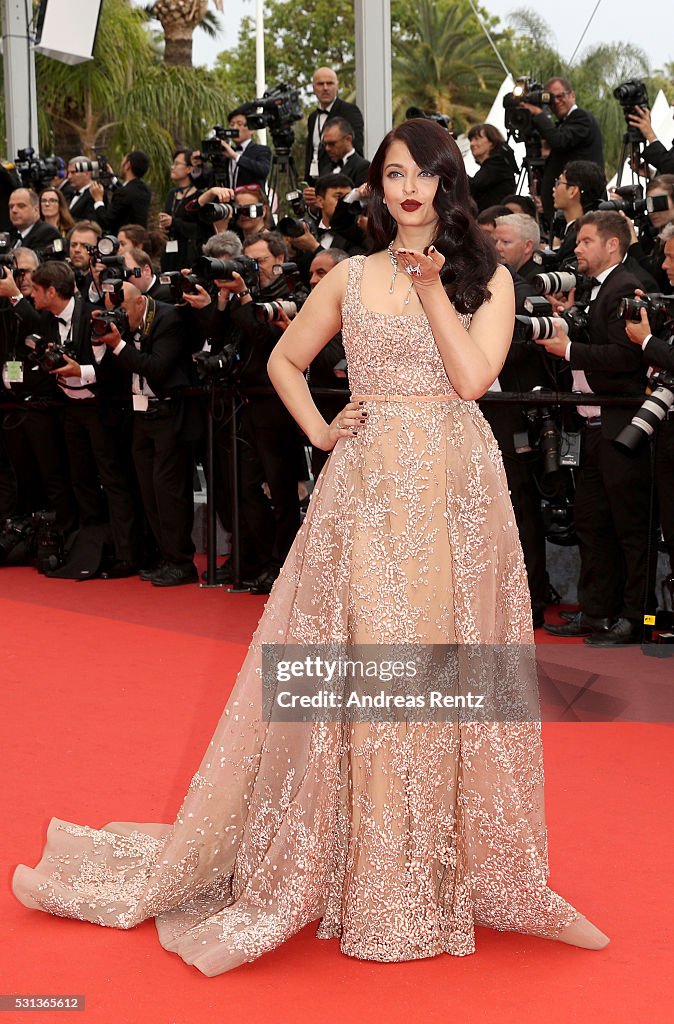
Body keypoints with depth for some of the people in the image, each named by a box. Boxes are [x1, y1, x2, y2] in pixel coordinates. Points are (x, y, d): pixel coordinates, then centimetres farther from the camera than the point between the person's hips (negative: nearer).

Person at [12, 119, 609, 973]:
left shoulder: (486, 278, 6)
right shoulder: (350, 278, 9)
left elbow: (473, 377, -8)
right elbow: (284, 361, 20)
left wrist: (431, 287, -8)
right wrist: (320, 431, 7)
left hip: (458, 487, 0)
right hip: (371, 487, 0)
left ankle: (454, 864, 17)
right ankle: (370, 875, 9)